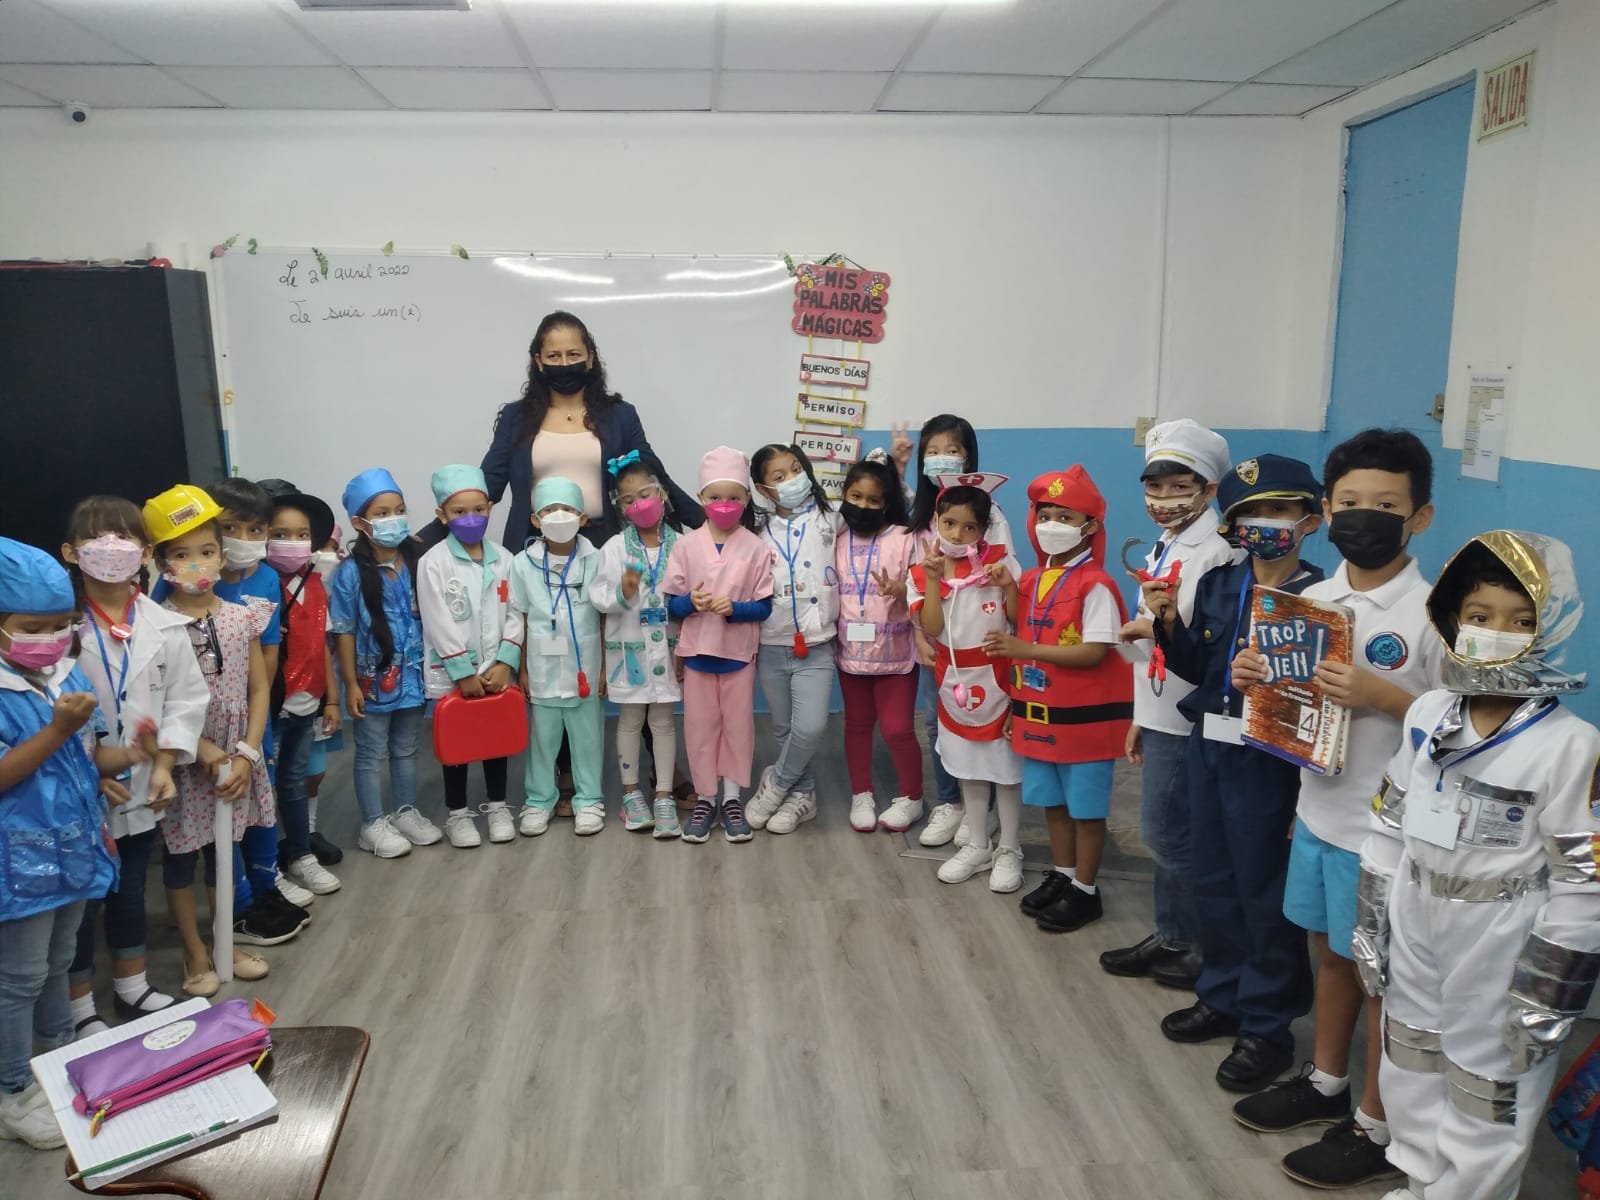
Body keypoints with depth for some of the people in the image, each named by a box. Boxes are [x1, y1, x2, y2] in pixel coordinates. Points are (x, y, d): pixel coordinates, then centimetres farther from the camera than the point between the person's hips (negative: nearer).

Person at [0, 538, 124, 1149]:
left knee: (57, 963, 24)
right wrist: (59, 729, -30)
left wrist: (133, 753, -10)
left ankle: (61, 1054, 43)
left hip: (71, 849, 7)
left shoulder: (68, 678, 1)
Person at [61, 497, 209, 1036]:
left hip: (141, 788, 3)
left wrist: (164, 764, -9)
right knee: (80, 902, 10)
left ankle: (132, 987, 40)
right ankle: (79, 1011, 29)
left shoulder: (165, 626, -5)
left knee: (130, 891, 21)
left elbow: (186, 699, -1)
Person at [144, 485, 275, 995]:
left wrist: (246, 754, -8)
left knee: (224, 854, 17)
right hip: (183, 762, -3)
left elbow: (259, 689, 0)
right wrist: (202, 748, -18)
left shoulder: (242, 618, -2)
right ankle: (196, 955, 26)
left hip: (237, 759, 3)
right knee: (181, 859, 11)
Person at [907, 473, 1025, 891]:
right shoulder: (922, 573, -4)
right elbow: (931, 630, -14)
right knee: (968, 770, 16)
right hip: (956, 685, 3)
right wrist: (933, 582, -23)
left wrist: (1010, 586, -25)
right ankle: (977, 846, 31)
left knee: (1007, 768, 6)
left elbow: (1019, 621, -10)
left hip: (998, 682, -3)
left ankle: (1010, 851, 21)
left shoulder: (1000, 562, -10)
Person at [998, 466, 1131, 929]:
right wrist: (1017, 701, 8)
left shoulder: (1095, 585, -16)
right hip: (1039, 712, 7)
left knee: (1086, 807, 6)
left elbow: (1094, 653, -23)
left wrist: (1026, 649, -27)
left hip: (1083, 715, -7)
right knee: (1052, 801, 17)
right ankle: (1062, 876, 32)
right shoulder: (1030, 581, 8)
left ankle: (1086, 891, 18)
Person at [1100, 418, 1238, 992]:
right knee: (1162, 833, 16)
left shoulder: (1213, 555, -15)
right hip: (1161, 714, 9)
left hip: (1190, 719, -8)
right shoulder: (1162, 550, 12)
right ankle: (1171, 938, 31)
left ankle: (1206, 948, 19)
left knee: (1170, 835, 1)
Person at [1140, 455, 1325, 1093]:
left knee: (1265, 894, 6)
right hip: (1206, 746, 7)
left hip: (1267, 759, -6)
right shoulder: (1217, 583, 4)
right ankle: (1222, 997, 36)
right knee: (1214, 881, 18)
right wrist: (1169, 622, -7)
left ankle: (1266, 1025, 23)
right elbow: (1195, 668, 6)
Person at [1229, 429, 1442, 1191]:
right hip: (1318, 813, 6)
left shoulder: (1432, 613, -17)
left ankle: (1377, 1128, 29)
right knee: (1330, 955, 22)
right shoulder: (1313, 598, 1)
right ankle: (1326, 1083, 42)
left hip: (1385, 831, -6)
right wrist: (1254, 679, -8)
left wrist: (1383, 698, -28)